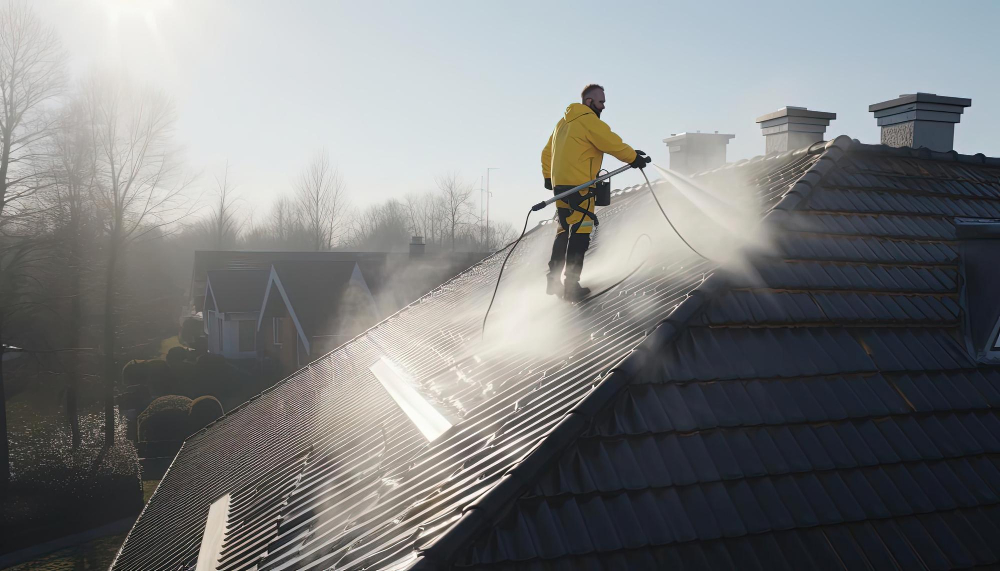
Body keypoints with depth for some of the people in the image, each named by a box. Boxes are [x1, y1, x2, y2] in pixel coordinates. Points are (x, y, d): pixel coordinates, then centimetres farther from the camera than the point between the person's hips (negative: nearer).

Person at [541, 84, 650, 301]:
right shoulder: (588, 120, -8)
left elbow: (547, 152, 24)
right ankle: (572, 286, -9)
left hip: (560, 185, 9)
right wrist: (634, 158, -2)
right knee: (579, 234, -7)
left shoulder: (564, 122, 20)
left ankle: (553, 281, 19)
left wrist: (548, 177, 26)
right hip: (579, 186, -9)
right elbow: (612, 143, -13)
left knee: (565, 233, 16)